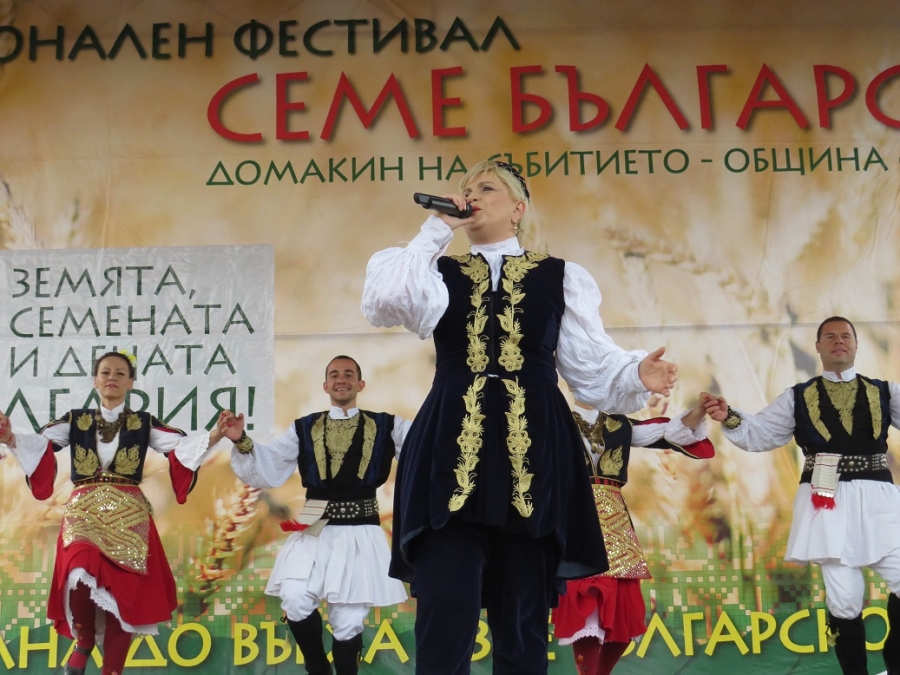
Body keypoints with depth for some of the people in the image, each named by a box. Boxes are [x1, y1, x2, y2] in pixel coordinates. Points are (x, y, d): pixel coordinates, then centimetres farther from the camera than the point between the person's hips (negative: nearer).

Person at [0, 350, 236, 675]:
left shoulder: (143, 423, 8)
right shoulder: (75, 420, 9)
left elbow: (182, 444, -2)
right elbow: (39, 443, -3)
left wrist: (215, 436, -20)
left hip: (128, 517, 1)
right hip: (83, 513, -1)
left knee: (123, 593, -5)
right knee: (80, 578, -25)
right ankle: (83, 640, 5)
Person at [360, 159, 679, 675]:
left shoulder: (560, 276, 11)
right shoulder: (441, 273, 12)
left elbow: (592, 363, 6)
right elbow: (383, 301, -10)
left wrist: (637, 374, -15)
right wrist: (438, 227, -1)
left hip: (533, 458, 0)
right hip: (451, 457, 0)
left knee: (524, 621, 7)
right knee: (445, 618, -4)